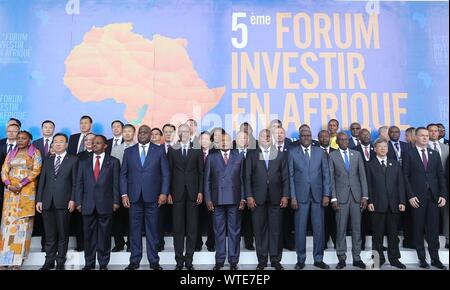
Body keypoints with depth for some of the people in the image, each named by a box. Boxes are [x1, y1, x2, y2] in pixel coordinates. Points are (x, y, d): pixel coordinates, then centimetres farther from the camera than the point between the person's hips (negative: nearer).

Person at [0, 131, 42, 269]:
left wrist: (21, 184, -15)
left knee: (23, 220, -3)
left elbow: (36, 170, -8)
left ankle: (18, 258, 2)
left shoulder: (35, 152, 3)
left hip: (27, 191, -4)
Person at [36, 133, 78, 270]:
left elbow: (75, 182, -1)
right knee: (50, 234, 8)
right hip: (47, 202, 4)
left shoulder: (73, 160, 3)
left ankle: (60, 261, 13)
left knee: (63, 234, 3)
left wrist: (72, 199, -8)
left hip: (63, 202, -4)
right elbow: (42, 181, 13)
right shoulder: (48, 161, 17)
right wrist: (39, 200, 5)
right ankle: (49, 261, 18)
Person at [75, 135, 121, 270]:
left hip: (105, 204, -2)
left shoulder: (113, 162, 5)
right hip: (88, 204, 2)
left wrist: (116, 201, -5)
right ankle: (89, 263, 18)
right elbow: (79, 183, 9)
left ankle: (103, 263, 13)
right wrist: (78, 202, 2)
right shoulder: (84, 162, 13)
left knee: (104, 235, 4)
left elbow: (116, 183, 1)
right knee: (89, 235, 7)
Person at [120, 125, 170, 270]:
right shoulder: (129, 151, 9)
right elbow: (123, 174, 8)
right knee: (134, 230, 8)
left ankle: (154, 261, 16)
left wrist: (164, 193, -6)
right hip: (134, 197, 2)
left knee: (152, 229, 5)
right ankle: (134, 261, 19)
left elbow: (166, 173, 2)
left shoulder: (159, 150, 4)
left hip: (152, 197, -1)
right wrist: (124, 194, -1)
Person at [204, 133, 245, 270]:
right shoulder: (211, 158, 8)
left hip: (234, 199, 0)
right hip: (217, 200, 0)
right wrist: (208, 199, -1)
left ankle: (233, 260, 15)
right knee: (219, 231, 6)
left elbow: (242, 179, 6)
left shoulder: (239, 157, 9)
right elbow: (207, 180, 6)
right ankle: (219, 260, 16)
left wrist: (242, 198, 0)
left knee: (234, 231, 5)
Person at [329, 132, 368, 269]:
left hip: (356, 195, 2)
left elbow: (362, 175, 7)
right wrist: (333, 198, -7)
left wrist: (365, 196, 0)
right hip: (341, 196, -2)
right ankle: (341, 258, 12)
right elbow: (331, 178, -1)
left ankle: (357, 258, 18)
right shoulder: (332, 156, 2)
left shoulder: (357, 154, 9)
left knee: (357, 228, 7)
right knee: (341, 228, 2)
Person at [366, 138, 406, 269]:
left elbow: (400, 184, 8)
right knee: (377, 233, 4)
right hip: (377, 204, -2)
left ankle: (394, 258, 20)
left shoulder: (395, 164, 12)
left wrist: (402, 201, 1)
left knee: (393, 233, 9)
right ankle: (379, 258, 14)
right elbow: (368, 185, -1)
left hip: (394, 204, 3)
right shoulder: (370, 165, 4)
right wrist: (369, 201, -8)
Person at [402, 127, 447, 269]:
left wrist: (443, 195, 1)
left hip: (433, 196, 3)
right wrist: (410, 196, -10)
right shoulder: (409, 154, 0)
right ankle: (422, 258, 15)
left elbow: (441, 176, 10)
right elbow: (405, 176, -4)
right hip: (417, 197, -3)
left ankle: (435, 258, 15)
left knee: (433, 228, 6)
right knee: (418, 228, 5)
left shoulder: (435, 154, 12)